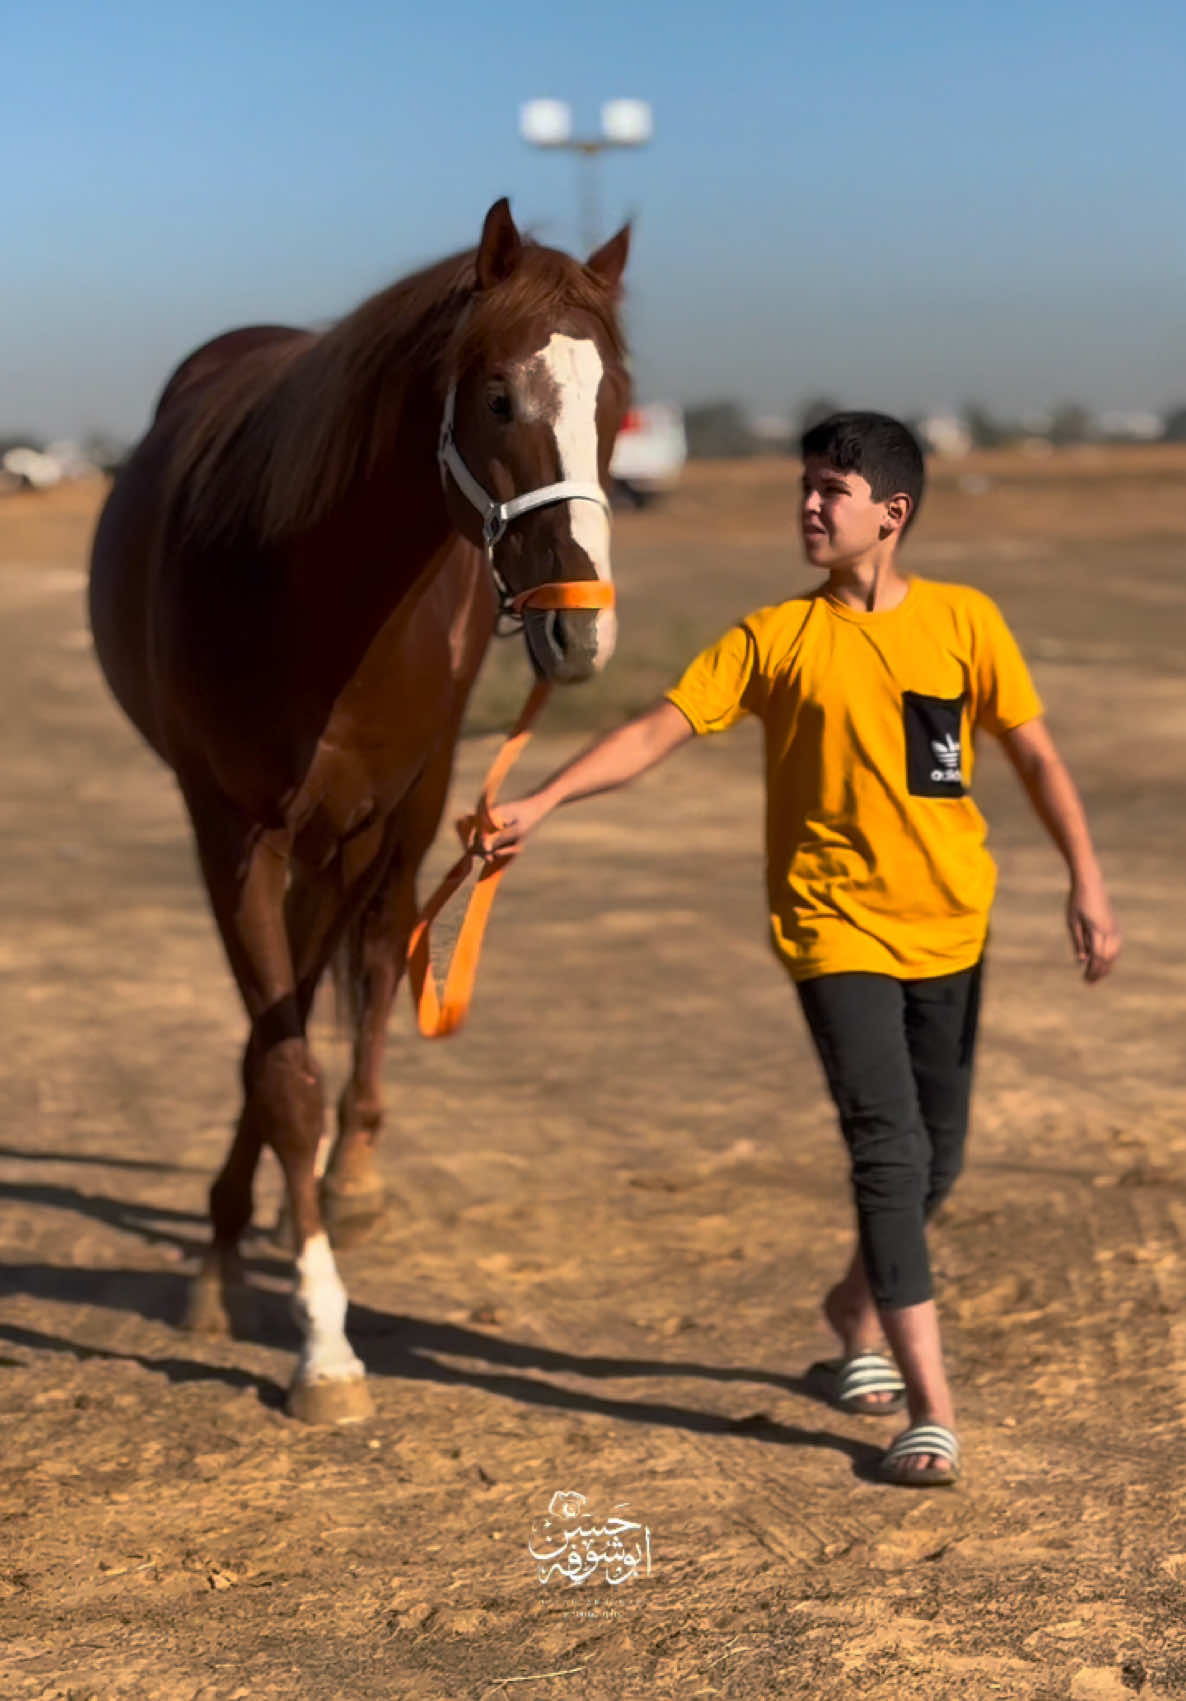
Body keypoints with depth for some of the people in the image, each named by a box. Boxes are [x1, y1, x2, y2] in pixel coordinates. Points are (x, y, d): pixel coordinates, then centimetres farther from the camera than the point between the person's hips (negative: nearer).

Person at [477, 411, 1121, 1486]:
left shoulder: (964, 621, 0)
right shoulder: (773, 640, -2)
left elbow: (1036, 756, 2)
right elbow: (658, 731, -8)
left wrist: (1087, 882, -6)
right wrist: (540, 803, -19)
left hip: (949, 924, 3)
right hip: (836, 926, -2)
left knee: (938, 1160, 13)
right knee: (890, 1152, -13)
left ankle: (858, 1306, 42)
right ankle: (931, 1408, -10)